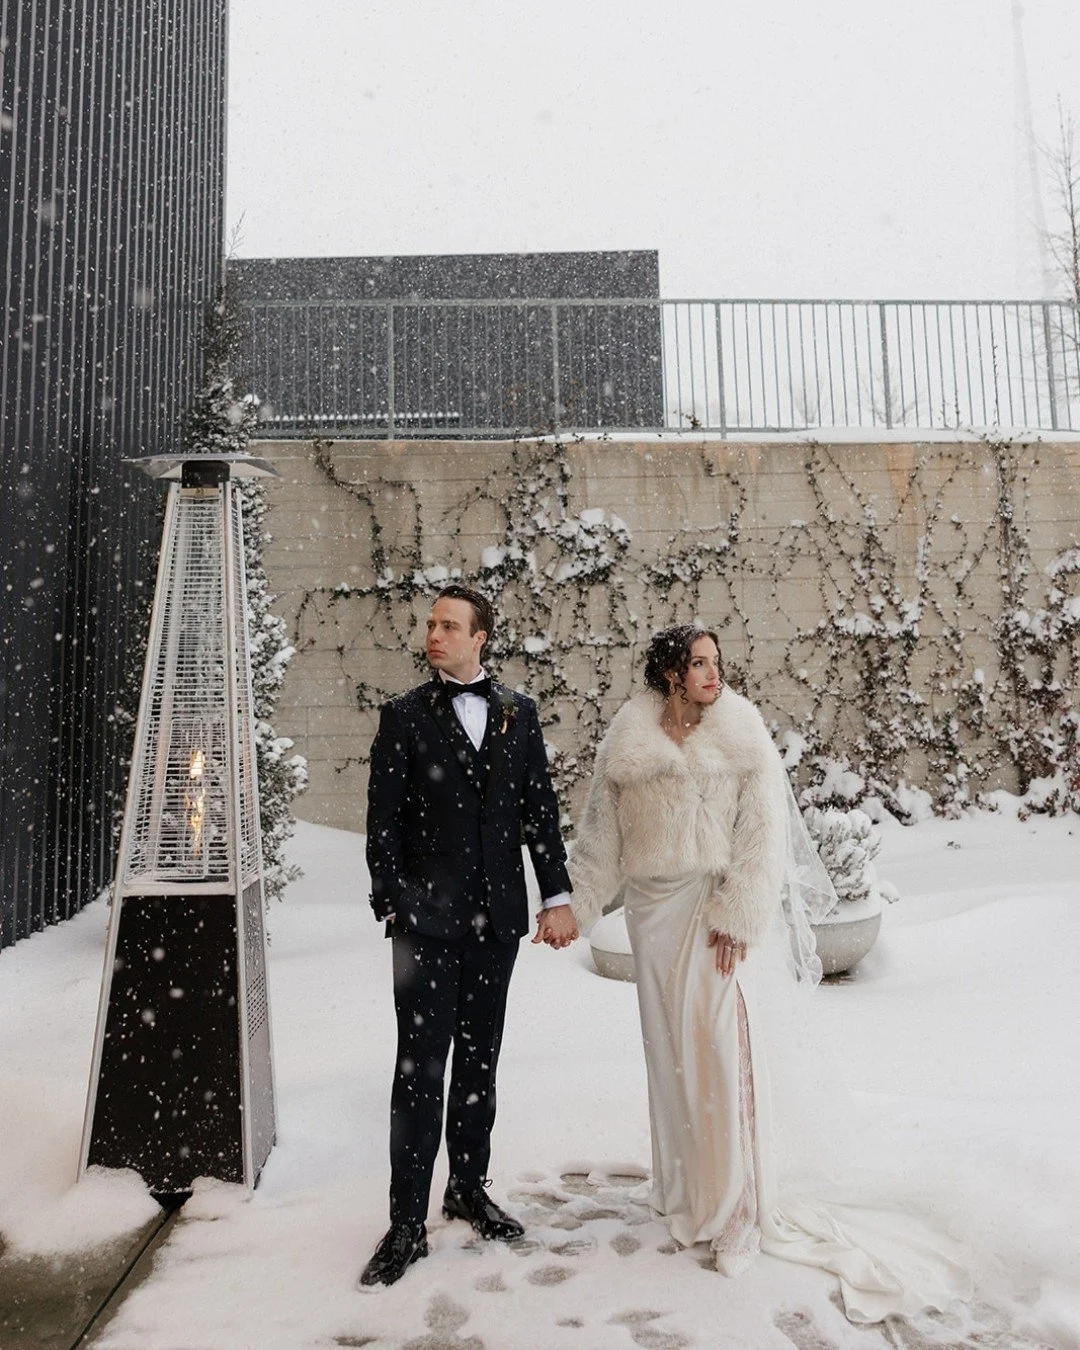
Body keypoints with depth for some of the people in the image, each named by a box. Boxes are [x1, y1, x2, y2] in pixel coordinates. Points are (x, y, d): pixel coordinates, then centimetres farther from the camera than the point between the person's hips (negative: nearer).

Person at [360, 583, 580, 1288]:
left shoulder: (519, 712, 5)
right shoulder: (405, 715, -2)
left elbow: (541, 807, 6)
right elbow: (383, 821, -3)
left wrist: (557, 894, 2)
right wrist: (394, 905, -8)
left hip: (497, 916, 3)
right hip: (428, 916, -3)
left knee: (479, 1060, 17)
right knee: (421, 1068, 2)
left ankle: (470, 1189, 35)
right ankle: (408, 1224, 15)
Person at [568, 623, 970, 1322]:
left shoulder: (743, 735, -5)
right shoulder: (629, 742, 0)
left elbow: (763, 833, -8)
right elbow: (602, 831, 5)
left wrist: (738, 917, -13)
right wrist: (574, 904, 3)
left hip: (722, 910, -2)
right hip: (657, 910, 3)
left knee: (727, 1047, -3)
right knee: (672, 1049, 12)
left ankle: (738, 1213, 14)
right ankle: (686, 1189, 31)